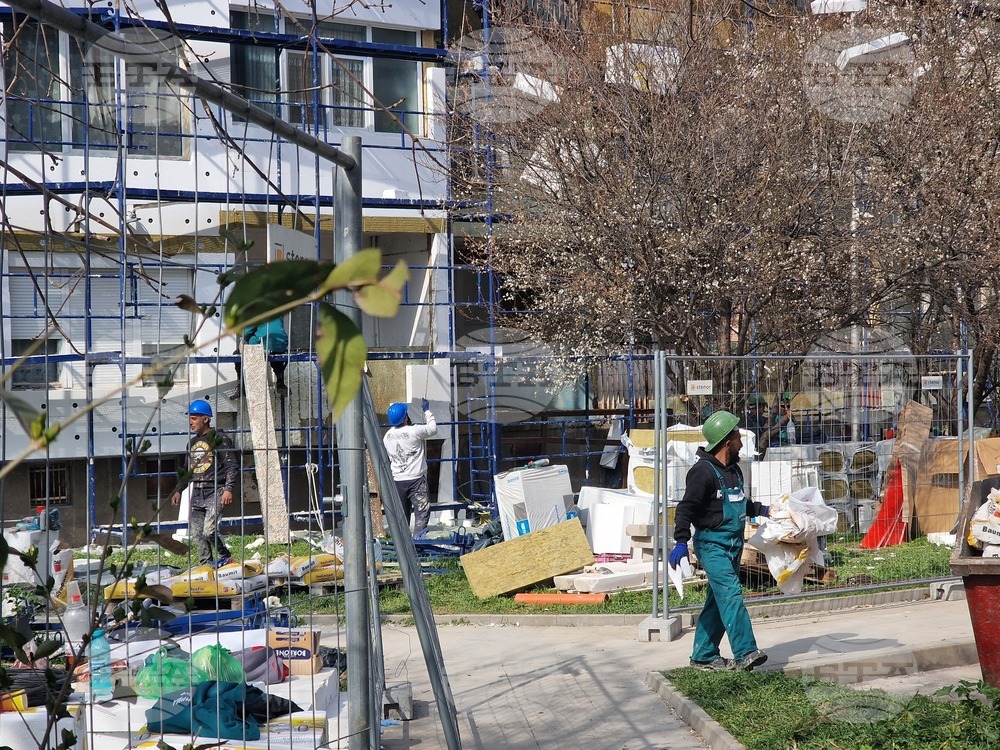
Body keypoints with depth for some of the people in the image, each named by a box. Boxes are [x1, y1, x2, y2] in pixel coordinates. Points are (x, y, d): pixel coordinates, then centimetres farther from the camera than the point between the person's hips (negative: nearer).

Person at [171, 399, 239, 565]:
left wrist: (228, 489, -19)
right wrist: (178, 490, 19)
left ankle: (225, 556, 3)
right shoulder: (192, 443, 18)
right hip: (196, 493, 7)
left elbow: (232, 466, -8)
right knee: (196, 534, -1)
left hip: (215, 491, -7)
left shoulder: (220, 440, -3)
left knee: (209, 531, -18)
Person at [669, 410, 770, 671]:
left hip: (732, 545, 9)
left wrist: (762, 510, 33)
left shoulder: (733, 470, 15)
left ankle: (703, 655, 17)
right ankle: (745, 653, -24)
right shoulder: (703, 471, -15)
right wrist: (681, 541, -25)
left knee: (718, 601, 11)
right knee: (731, 595, -18)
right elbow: (686, 507, -18)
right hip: (712, 544, -9)